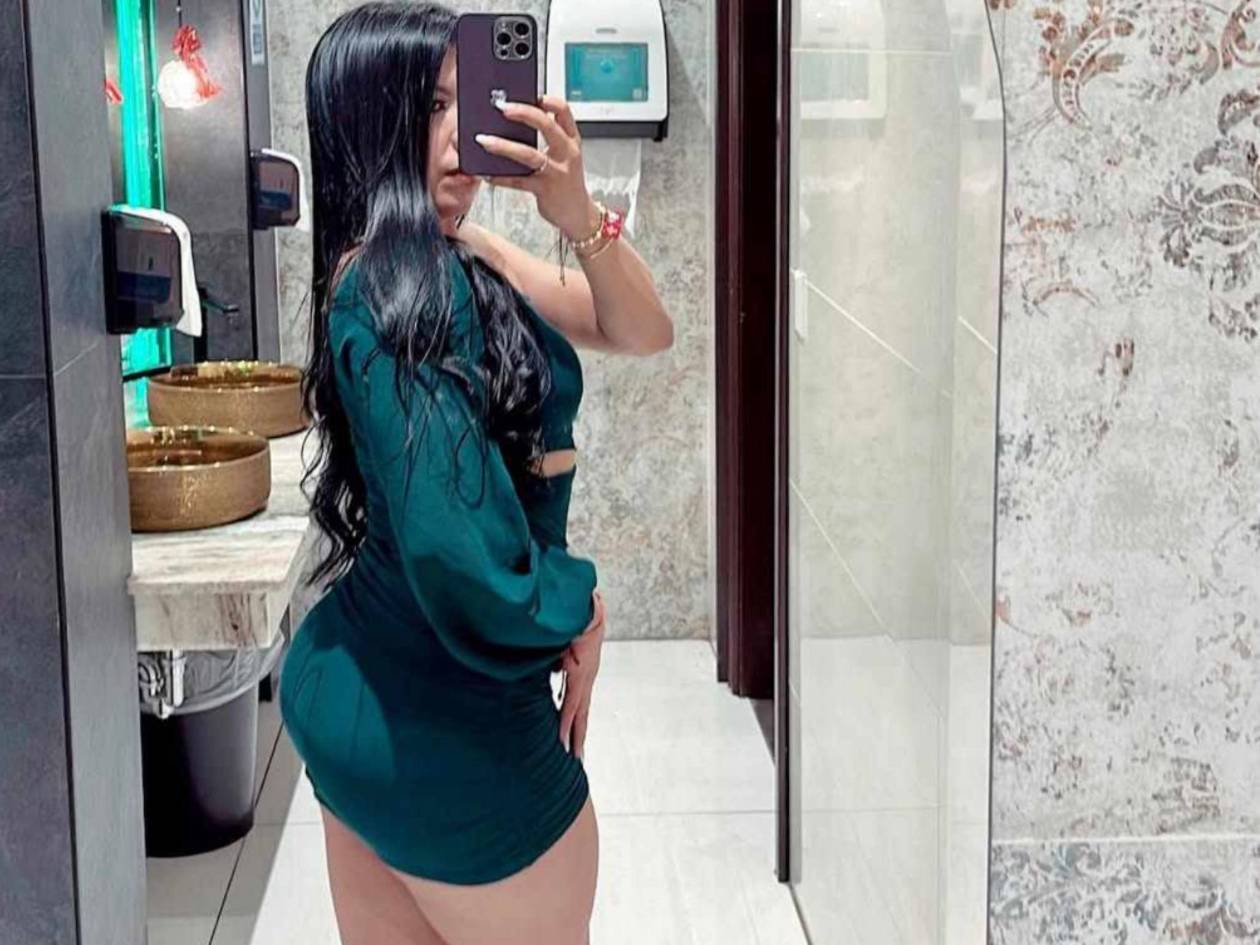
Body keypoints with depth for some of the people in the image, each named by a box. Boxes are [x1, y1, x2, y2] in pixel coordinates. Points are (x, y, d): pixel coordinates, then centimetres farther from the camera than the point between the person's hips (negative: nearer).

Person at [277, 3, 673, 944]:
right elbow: (462, 550, -31)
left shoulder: (458, 257, 4)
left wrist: (581, 217, -13)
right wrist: (578, 614, -13)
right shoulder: (399, 289, -23)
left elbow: (642, 332, 5)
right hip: (447, 727, -9)